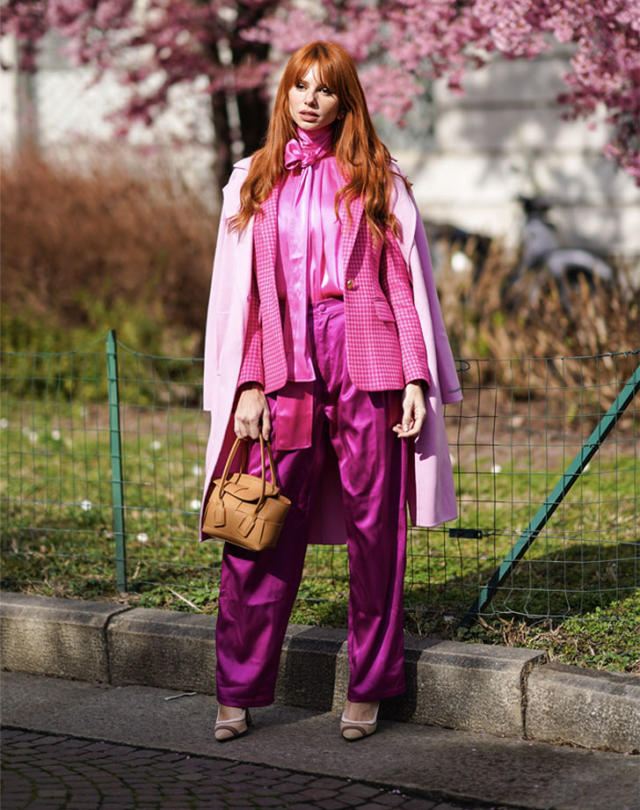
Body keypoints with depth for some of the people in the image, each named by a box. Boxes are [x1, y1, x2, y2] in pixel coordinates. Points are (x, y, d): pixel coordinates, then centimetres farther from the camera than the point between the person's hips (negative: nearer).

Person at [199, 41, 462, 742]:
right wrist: (248, 386, 1)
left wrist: (416, 378, -2)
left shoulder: (376, 178, 9)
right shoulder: (254, 181, 13)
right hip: (287, 372, 1)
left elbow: (406, 283, 7)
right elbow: (240, 292, 10)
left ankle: (368, 689, 14)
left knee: (374, 528, 2)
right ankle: (238, 691, 7)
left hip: (367, 367, -1)